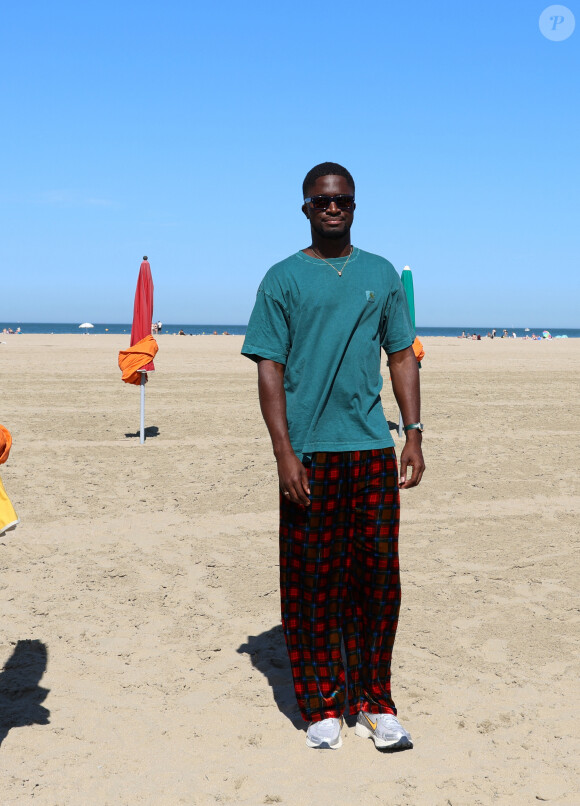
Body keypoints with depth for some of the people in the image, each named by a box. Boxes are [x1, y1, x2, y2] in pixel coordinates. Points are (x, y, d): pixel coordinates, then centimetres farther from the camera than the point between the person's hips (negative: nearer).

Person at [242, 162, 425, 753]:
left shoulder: (381, 275, 12)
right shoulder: (283, 279, 3)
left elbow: (402, 357, 15)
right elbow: (270, 368, -2)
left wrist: (413, 433, 5)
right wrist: (284, 451, -11)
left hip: (373, 449, 3)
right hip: (308, 453, -2)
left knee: (376, 576, 5)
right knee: (312, 582, 3)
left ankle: (373, 701, 20)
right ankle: (321, 706, 16)